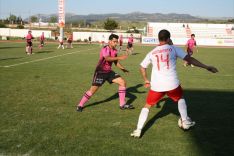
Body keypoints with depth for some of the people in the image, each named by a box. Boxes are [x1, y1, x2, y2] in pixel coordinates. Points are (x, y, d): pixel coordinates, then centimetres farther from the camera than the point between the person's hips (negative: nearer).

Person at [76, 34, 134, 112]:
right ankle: (80, 105, 9)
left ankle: (122, 104, 7)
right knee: (93, 90, -10)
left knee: (123, 82, -1)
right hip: (100, 72, -7)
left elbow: (116, 62, 15)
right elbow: (107, 58, -41)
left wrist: (123, 68, 1)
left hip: (109, 72, 7)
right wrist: (119, 57, -49)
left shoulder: (114, 50, 4)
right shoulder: (105, 49, -20)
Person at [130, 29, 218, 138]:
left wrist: (146, 80, 31)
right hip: (172, 84, -1)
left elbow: (142, 67, 16)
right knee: (180, 99, 30)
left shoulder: (151, 53, 9)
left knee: (147, 106, 15)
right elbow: (189, 59, -4)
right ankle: (185, 122, 32)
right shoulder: (173, 49, 2)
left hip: (156, 85, 1)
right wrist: (206, 67, -1)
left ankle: (138, 130, 7)